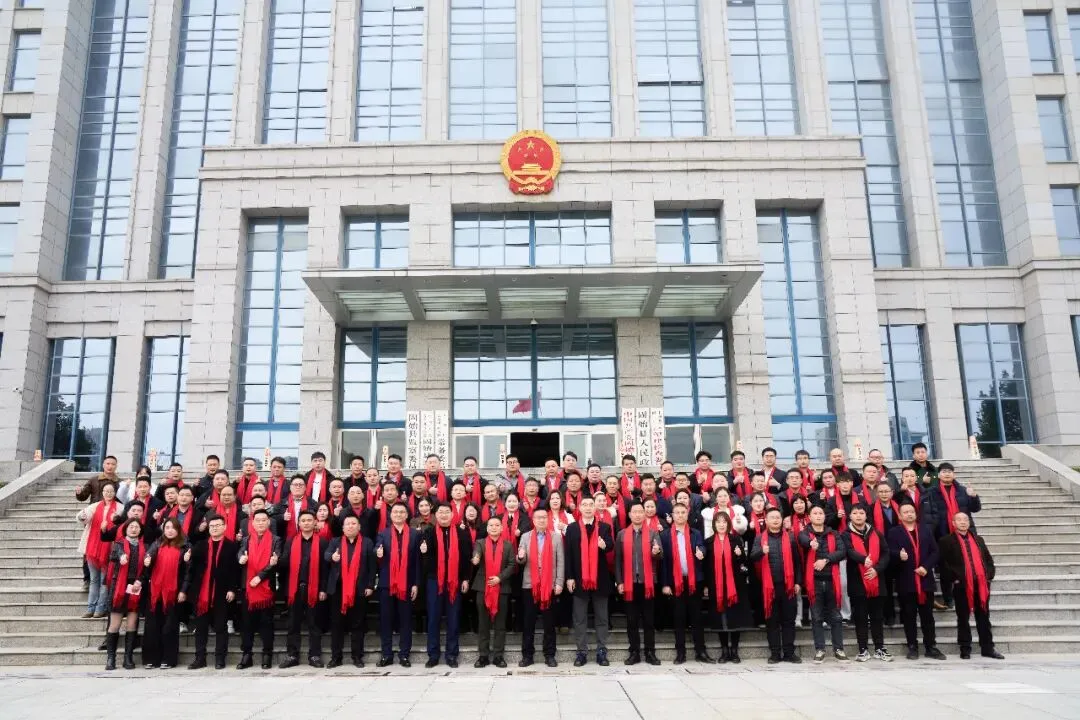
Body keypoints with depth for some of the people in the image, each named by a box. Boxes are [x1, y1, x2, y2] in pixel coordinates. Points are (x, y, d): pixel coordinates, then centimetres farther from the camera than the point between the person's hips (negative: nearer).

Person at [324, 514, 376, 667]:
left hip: (359, 590, -1)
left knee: (358, 625, 5)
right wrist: (332, 557, -32)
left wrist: (370, 586, -4)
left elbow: (372, 566, 2)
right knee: (336, 624, 6)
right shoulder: (335, 542, 9)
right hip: (338, 590, 2)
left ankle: (357, 656, 13)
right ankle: (336, 656, 14)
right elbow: (326, 556, -9)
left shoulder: (367, 543, 5)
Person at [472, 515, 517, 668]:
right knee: (483, 624, 6)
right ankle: (483, 655, 12)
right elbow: (476, 556, -15)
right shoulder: (480, 543, 5)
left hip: (502, 588, 0)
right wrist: (475, 560, -39)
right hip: (483, 588, 0)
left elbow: (512, 565, 1)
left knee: (500, 624, 5)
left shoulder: (508, 544, 6)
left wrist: (500, 578, -12)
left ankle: (498, 655, 12)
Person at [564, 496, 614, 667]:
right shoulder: (572, 528, 4)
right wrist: (569, 577, -6)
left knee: (601, 618, 7)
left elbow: (611, 547, -5)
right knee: (580, 619, 5)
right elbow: (568, 554, 0)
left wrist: (605, 545, -28)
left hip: (600, 579, 0)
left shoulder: (605, 527, 6)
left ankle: (602, 651, 14)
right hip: (579, 579, 0)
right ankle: (582, 652, 12)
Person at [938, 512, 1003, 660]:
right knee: (963, 619, 2)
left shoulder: (978, 540, 19)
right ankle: (965, 649, 9)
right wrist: (953, 579, -12)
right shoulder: (947, 541, 0)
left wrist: (989, 576, 6)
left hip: (981, 584, 5)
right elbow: (943, 563, -6)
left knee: (984, 617, 10)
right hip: (962, 585, -4)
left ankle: (988, 648, 18)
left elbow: (988, 559, 19)